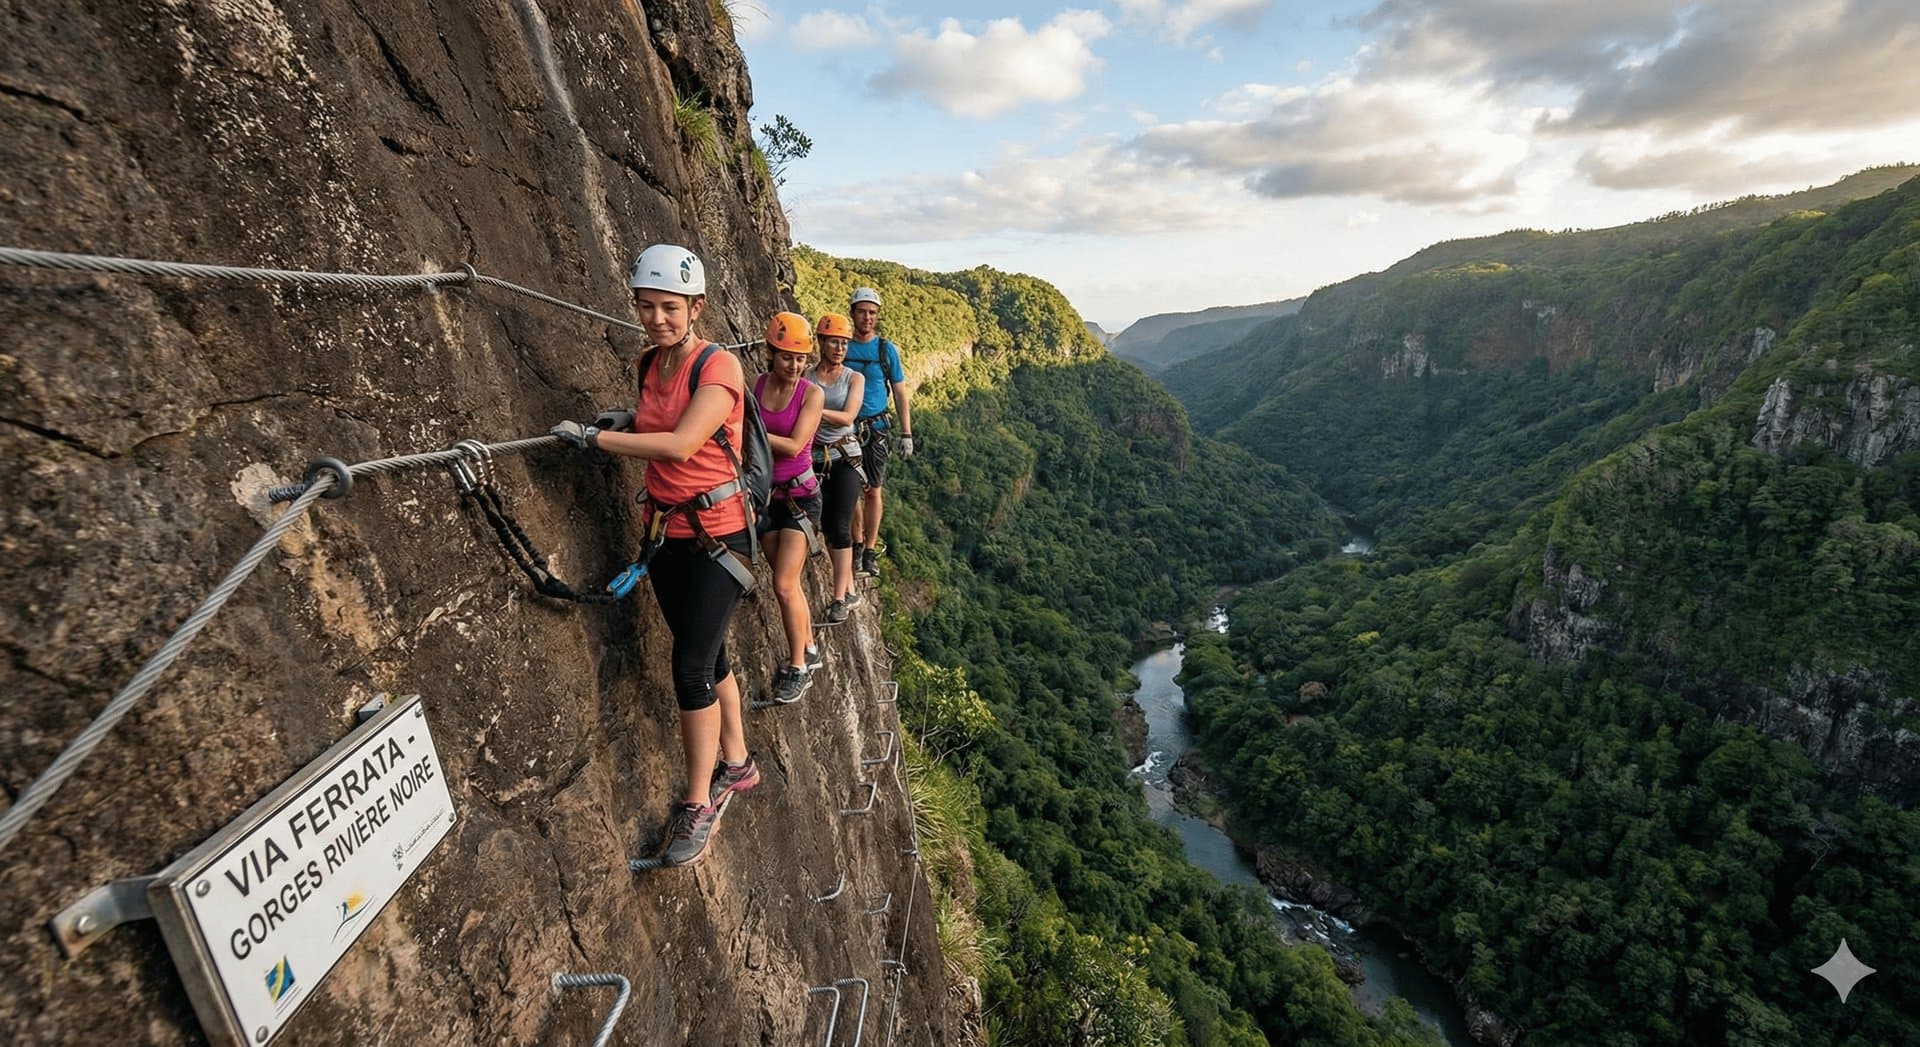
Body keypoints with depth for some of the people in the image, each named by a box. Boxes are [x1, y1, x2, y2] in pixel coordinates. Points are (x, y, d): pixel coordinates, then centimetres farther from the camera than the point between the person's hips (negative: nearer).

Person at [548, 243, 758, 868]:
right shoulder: (651, 364, 8)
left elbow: (680, 444, -27)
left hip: (715, 534, -7)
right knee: (708, 656, 16)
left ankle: (699, 804, 10)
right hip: (664, 531, 7)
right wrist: (624, 422, 8)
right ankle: (737, 765, 34)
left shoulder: (719, 366, -14)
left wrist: (593, 437, -21)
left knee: (692, 667, -6)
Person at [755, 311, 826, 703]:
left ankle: (798, 668, 8)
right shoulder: (754, 386, -1)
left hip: (800, 496, -4)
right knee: (789, 582, 14)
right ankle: (809, 650, 32)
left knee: (784, 586, -8)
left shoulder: (811, 393, -10)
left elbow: (793, 445, -19)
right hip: (765, 494, 4)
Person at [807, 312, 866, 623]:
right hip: (816, 459, 2)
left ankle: (840, 598, 0)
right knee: (828, 527, 7)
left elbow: (847, 417, -14)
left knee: (840, 528, -7)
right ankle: (850, 591, 20)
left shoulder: (855, 378, 0)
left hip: (845, 458, -2)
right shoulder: (806, 378, 2)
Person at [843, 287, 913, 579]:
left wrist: (907, 434, -2)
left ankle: (870, 550, 10)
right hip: (845, 429, 1)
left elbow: (900, 394, 4)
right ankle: (857, 543, 22)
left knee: (873, 490, 0)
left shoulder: (887, 350, 1)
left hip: (876, 428, -1)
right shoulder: (842, 347, 3)